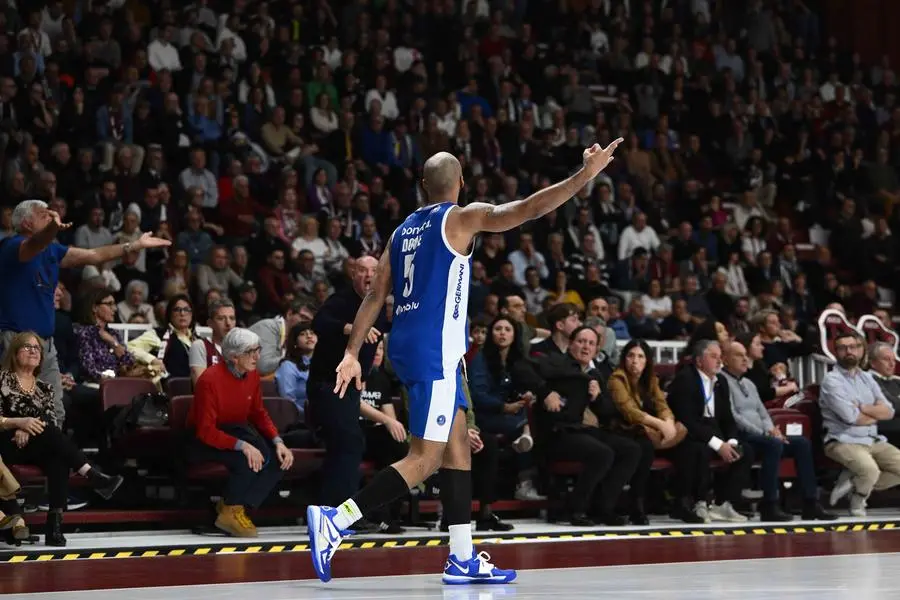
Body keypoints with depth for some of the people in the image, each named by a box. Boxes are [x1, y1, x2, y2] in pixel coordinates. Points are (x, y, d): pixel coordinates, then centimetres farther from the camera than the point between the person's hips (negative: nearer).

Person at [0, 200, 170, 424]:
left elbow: (93, 255, 20)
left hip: (46, 342, 9)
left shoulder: (51, 250, 14)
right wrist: (53, 228, -57)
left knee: (55, 414, 7)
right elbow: (36, 244, -35)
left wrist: (137, 244, 20)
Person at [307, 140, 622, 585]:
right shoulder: (461, 217, -5)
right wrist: (585, 176, -10)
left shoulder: (404, 229, 16)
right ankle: (334, 521, -17)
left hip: (407, 344, 9)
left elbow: (375, 296, 13)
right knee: (425, 459, -9)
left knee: (458, 446, 12)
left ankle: (463, 558, 12)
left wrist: (352, 353, 13)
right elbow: (527, 209, -14)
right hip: (433, 350, -9)